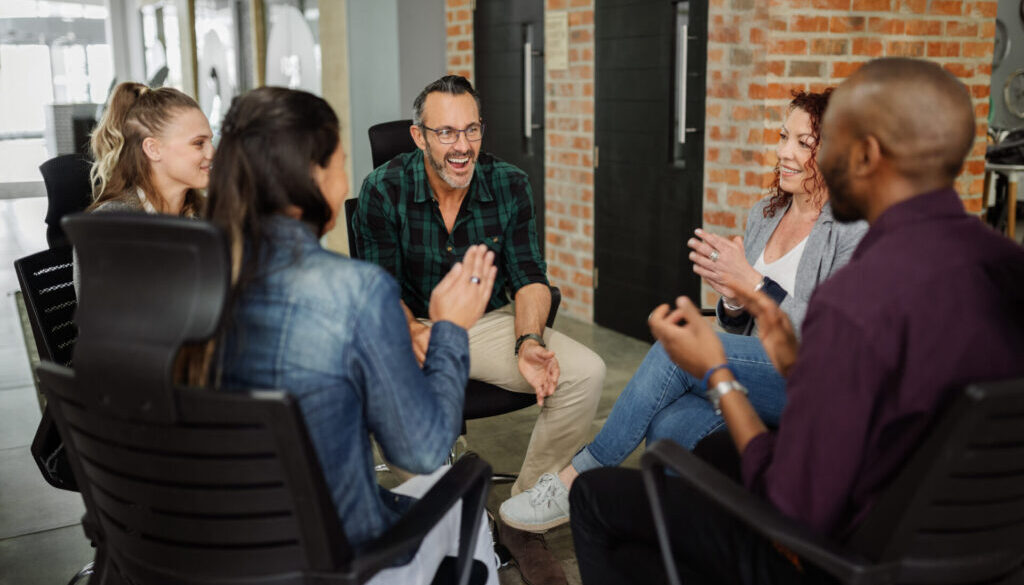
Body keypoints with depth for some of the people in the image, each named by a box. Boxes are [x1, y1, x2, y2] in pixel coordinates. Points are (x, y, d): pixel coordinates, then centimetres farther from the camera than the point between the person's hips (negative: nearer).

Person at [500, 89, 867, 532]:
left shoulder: (855, 230, -9)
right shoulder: (764, 214, 12)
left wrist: (754, 283, -21)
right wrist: (733, 298, -9)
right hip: (756, 376, 6)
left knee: (680, 345, -25)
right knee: (670, 425, -27)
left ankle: (577, 478, -13)